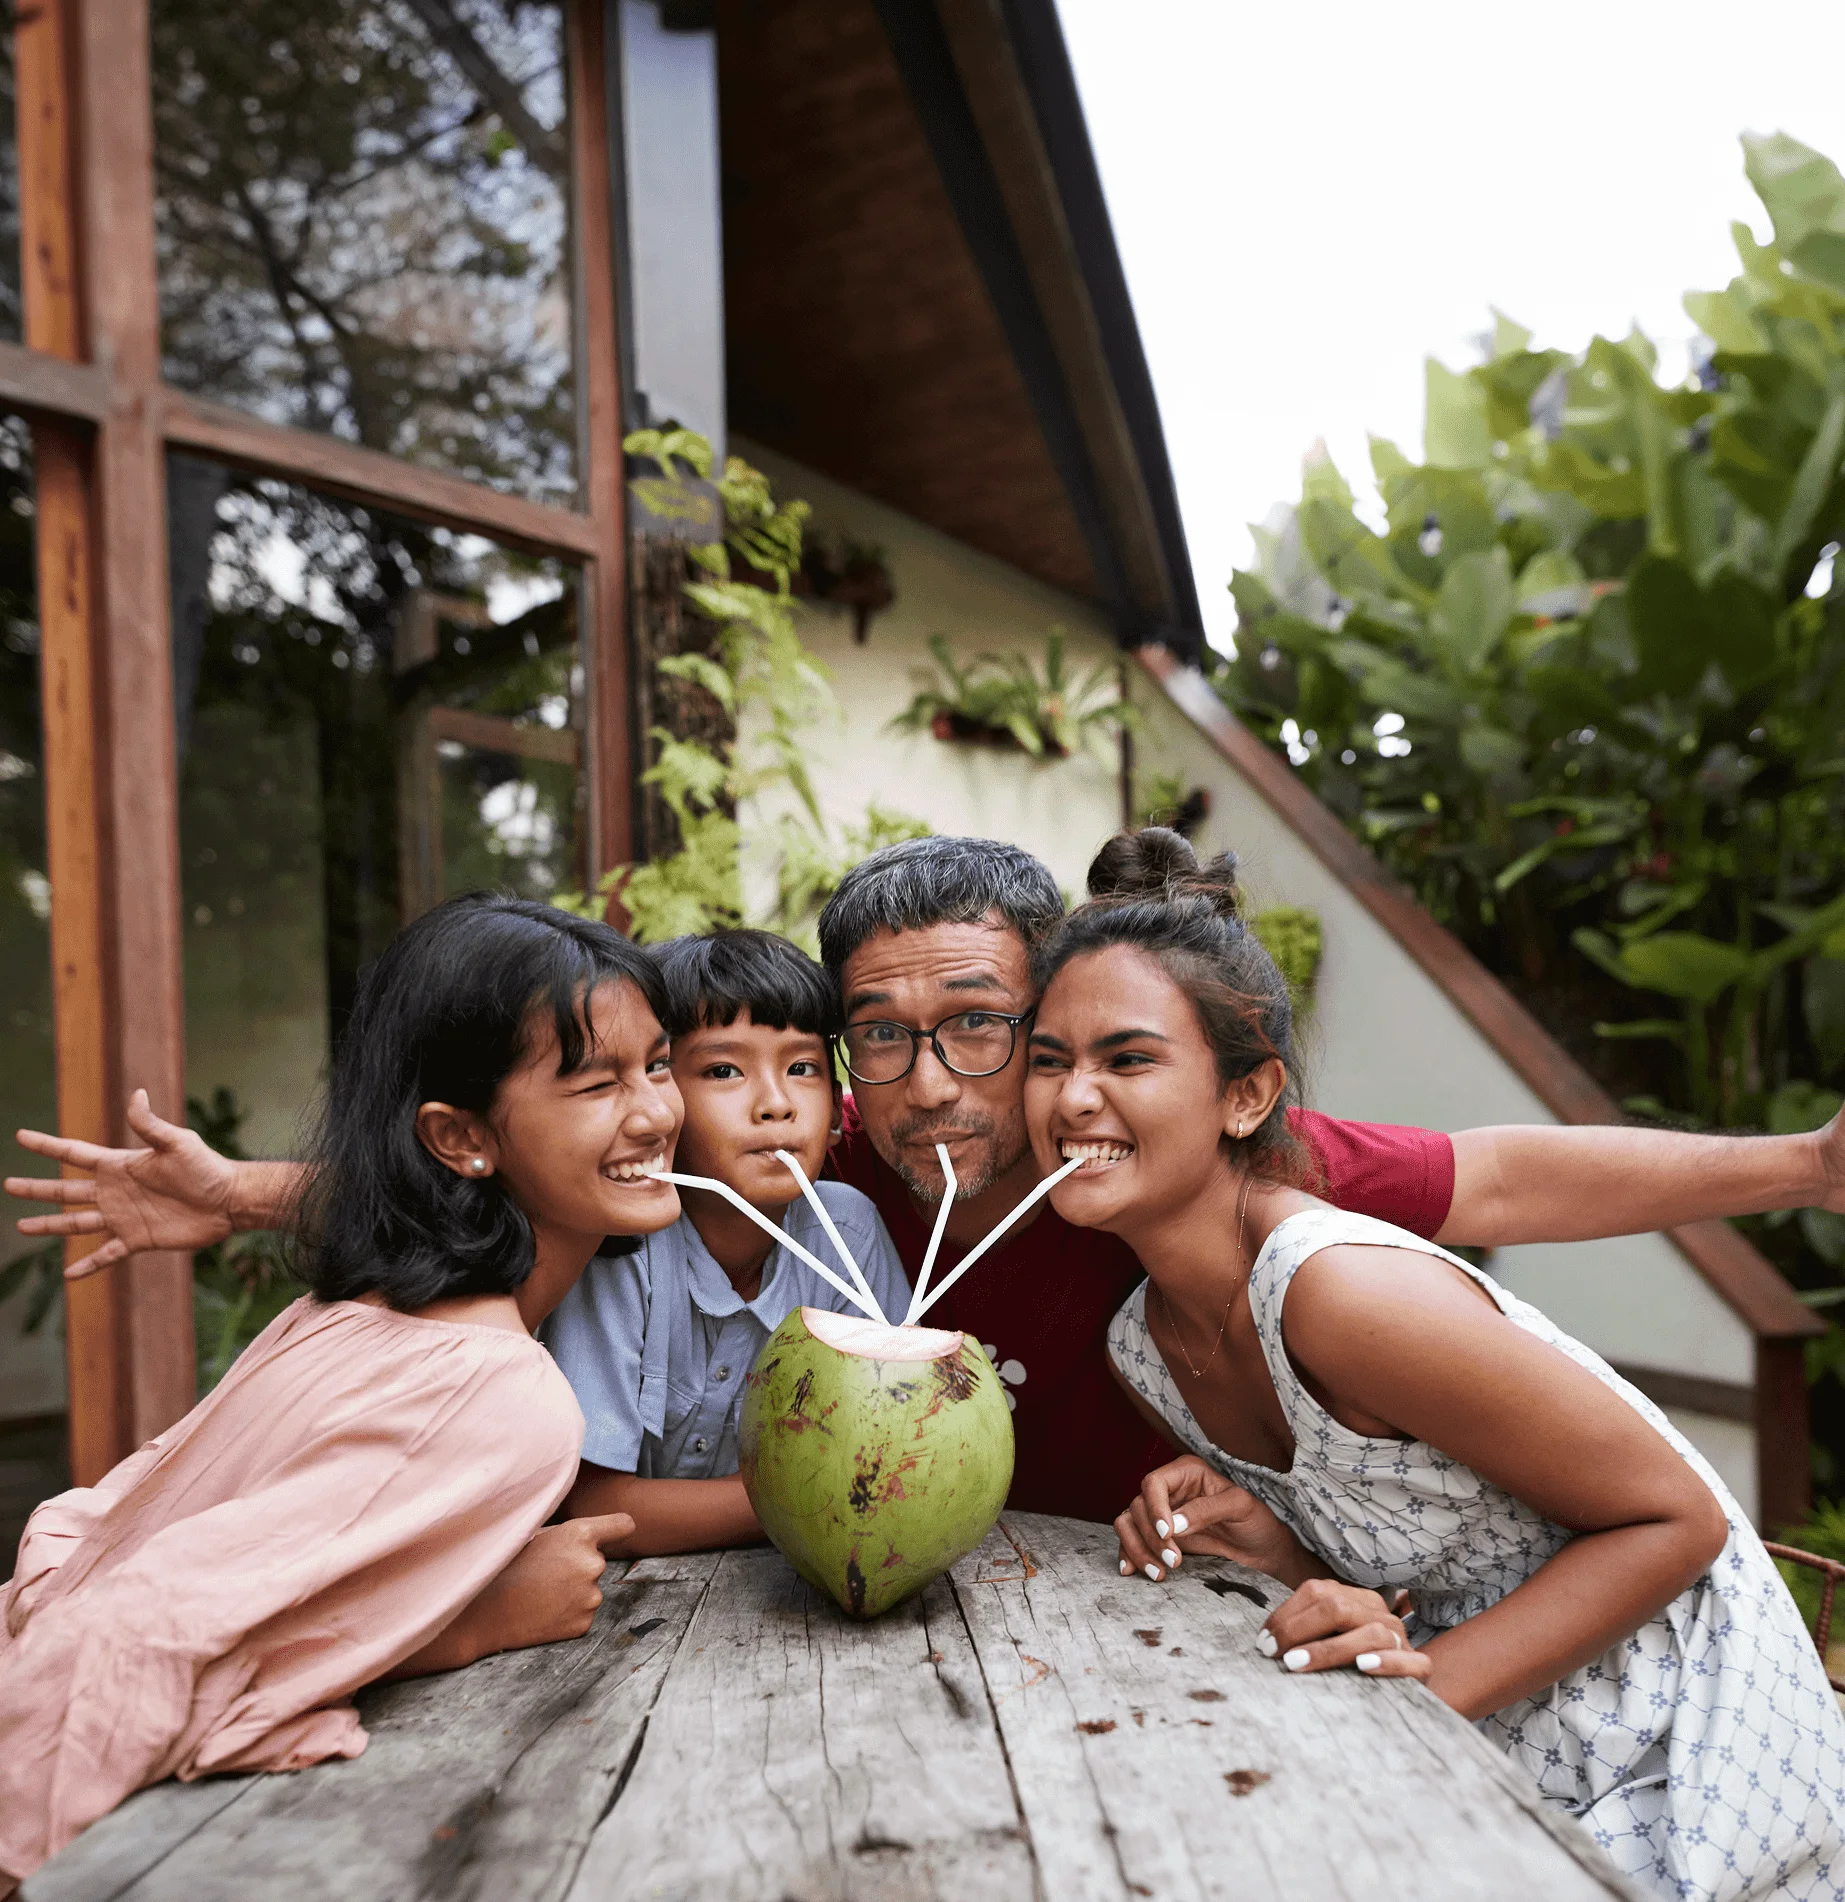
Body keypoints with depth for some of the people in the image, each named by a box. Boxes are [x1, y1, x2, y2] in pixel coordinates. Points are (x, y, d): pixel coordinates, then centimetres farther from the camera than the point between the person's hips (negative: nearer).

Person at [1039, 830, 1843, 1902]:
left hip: (1667, 1750, -5)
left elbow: (1676, 1520, -20)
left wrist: (1433, 1681, -26)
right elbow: (1384, 1557, 4)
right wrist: (1271, 1550, -15)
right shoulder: (1141, 1349, -8)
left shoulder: (1343, 1288, -31)